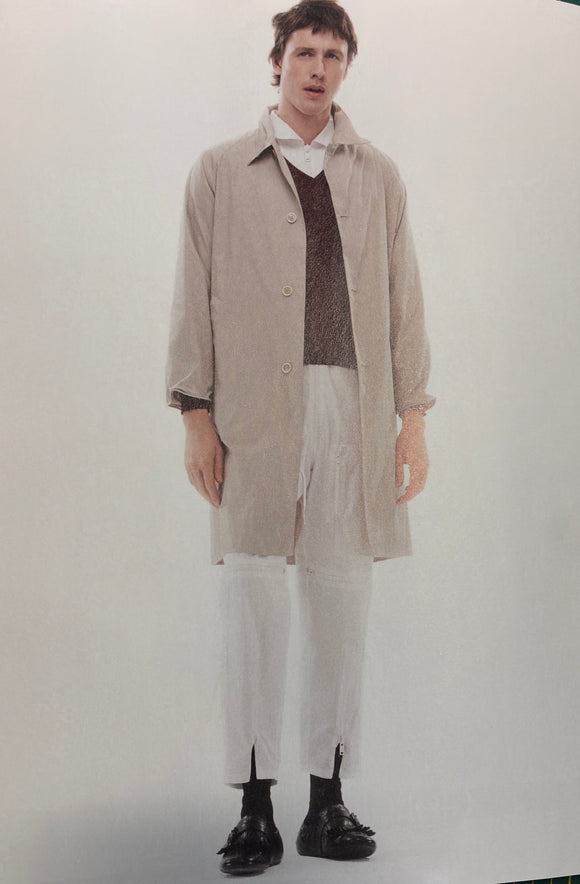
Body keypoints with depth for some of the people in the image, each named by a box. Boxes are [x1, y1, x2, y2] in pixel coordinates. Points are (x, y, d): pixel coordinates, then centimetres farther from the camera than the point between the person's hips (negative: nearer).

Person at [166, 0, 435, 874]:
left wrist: (413, 417, 4)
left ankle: (328, 803, 14)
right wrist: (197, 416, -2)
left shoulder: (378, 176, 15)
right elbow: (195, 299, 6)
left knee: (342, 606, 4)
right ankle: (255, 811, 6)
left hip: (355, 409, 2)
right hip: (255, 414, -2)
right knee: (253, 604, -2)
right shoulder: (221, 172, 10)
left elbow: (403, 300, 11)